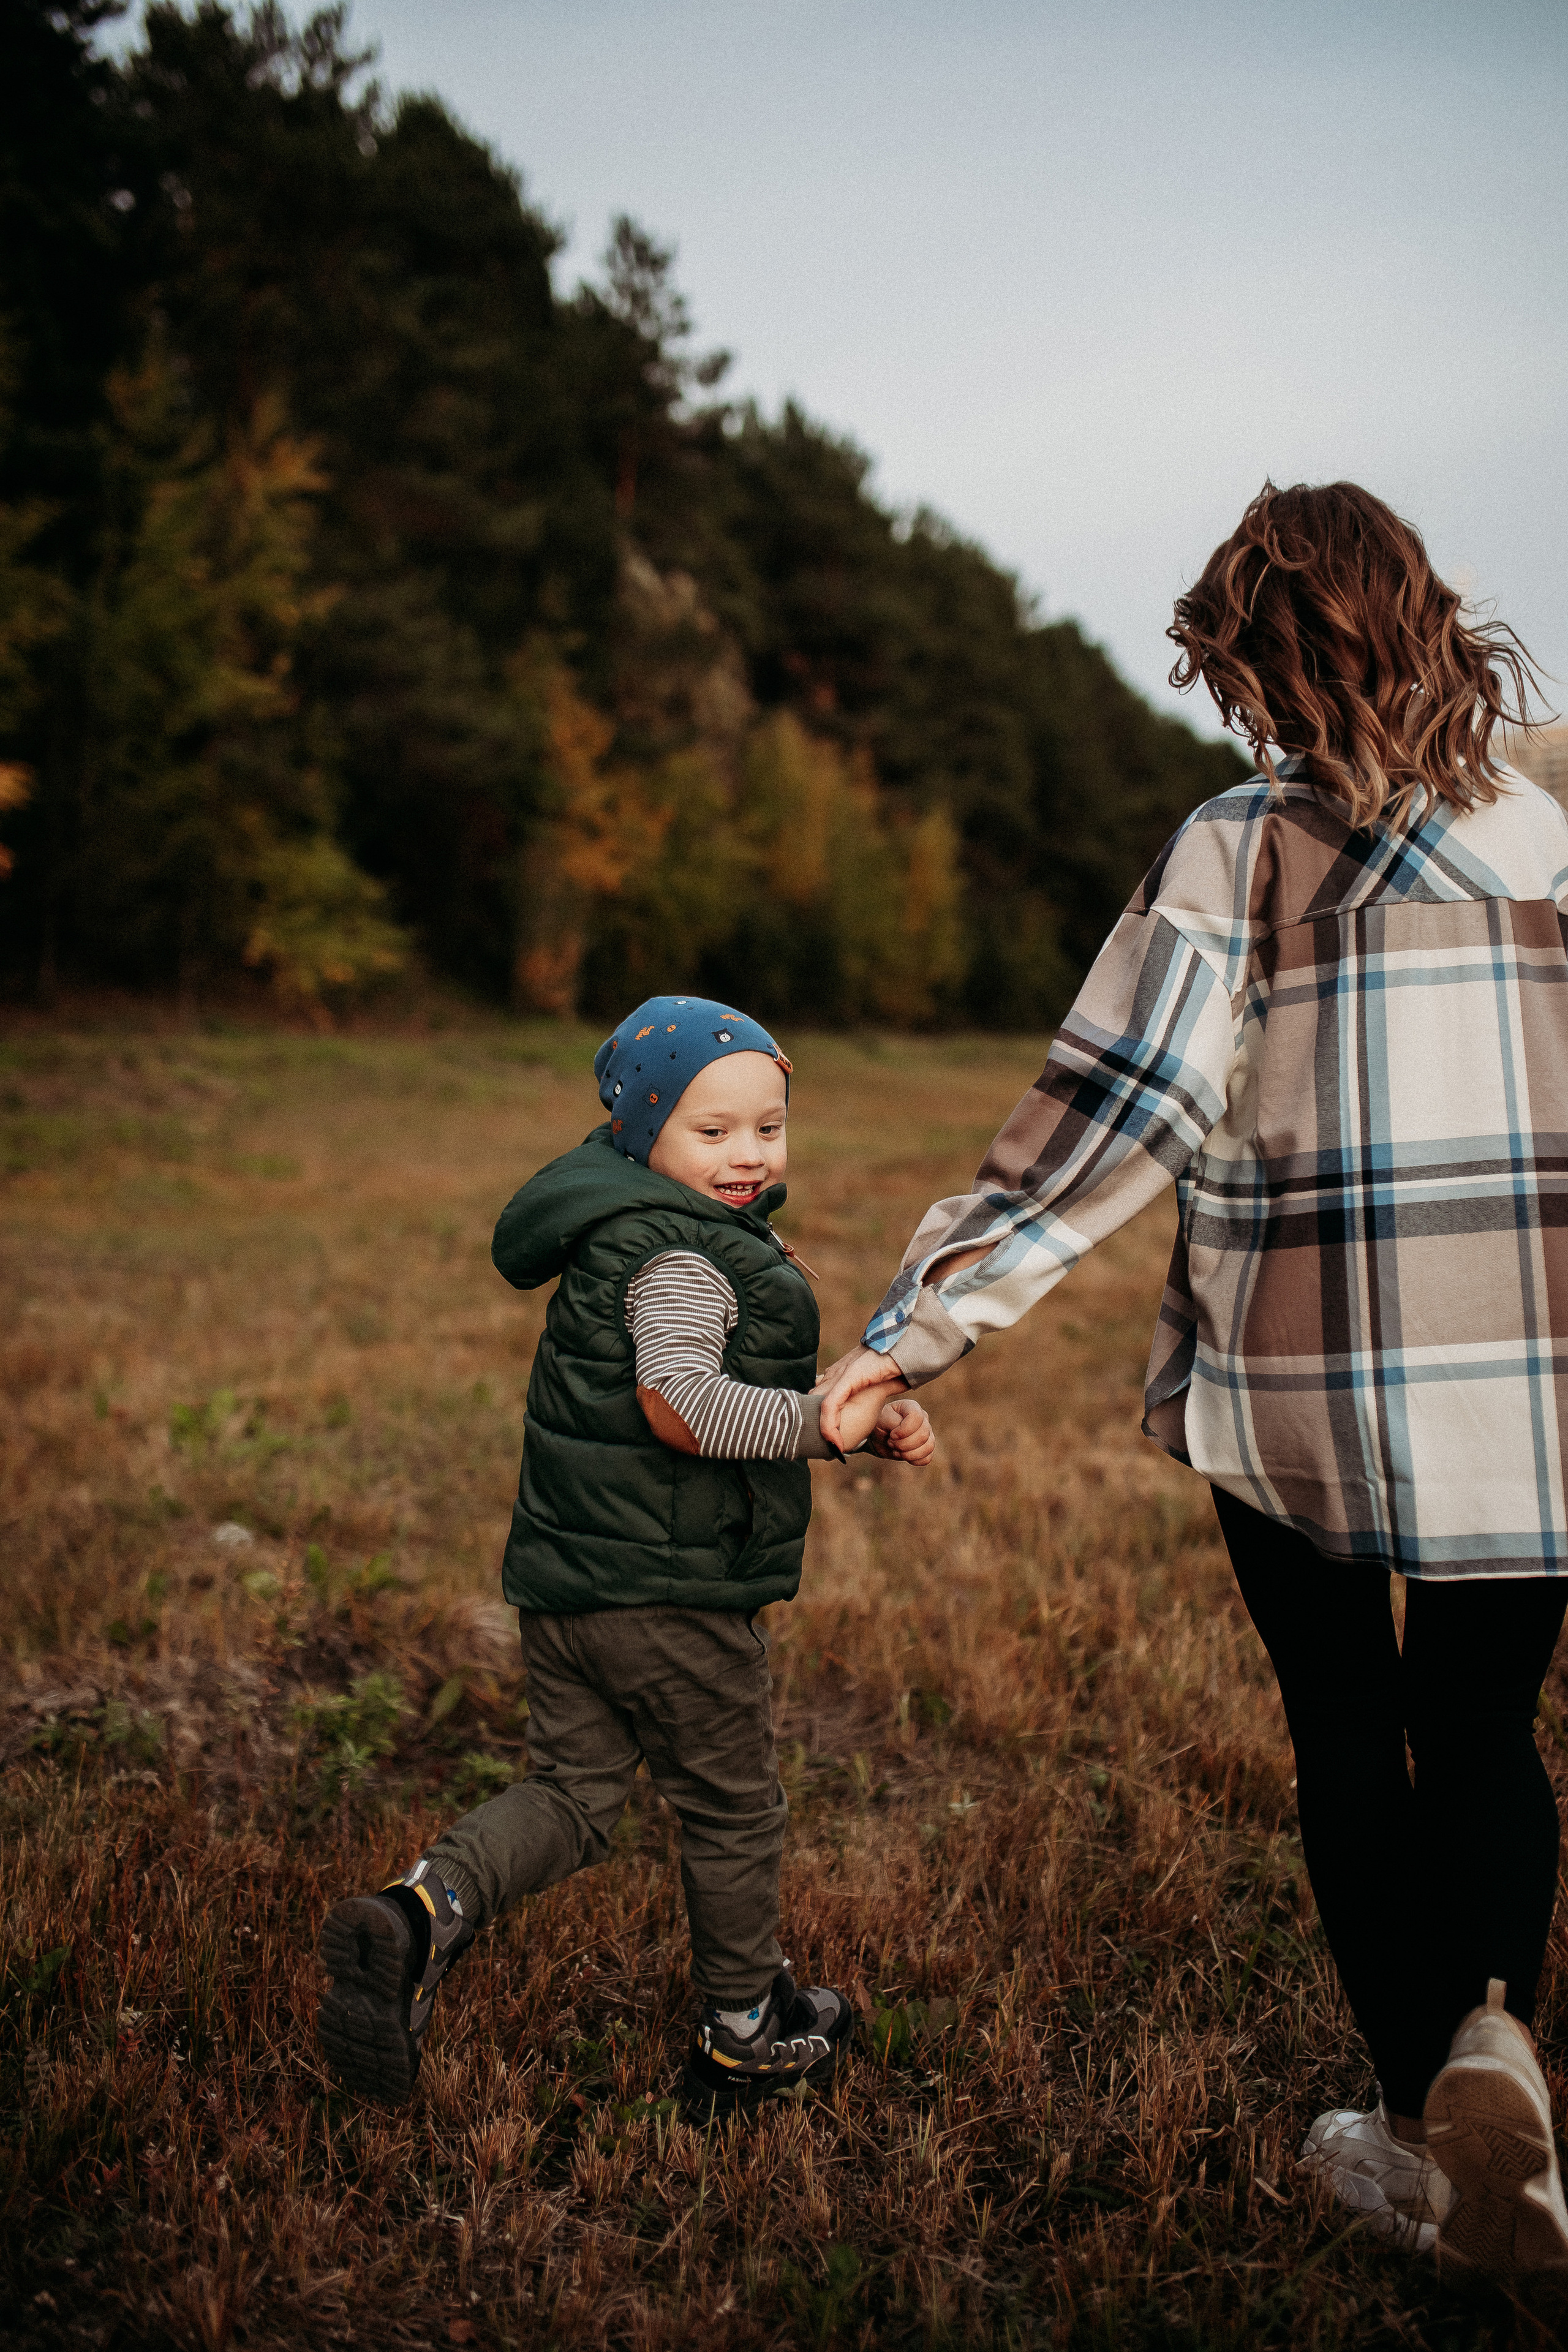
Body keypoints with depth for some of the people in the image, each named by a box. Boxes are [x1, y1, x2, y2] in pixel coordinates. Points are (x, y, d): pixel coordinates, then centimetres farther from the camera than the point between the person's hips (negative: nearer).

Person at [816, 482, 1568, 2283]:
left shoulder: (1240, 850, -6)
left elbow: (1112, 1114, -12)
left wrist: (919, 1321, -9)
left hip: (1299, 1386, -3)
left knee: (1348, 1737, 14)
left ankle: (1423, 2133, 23)